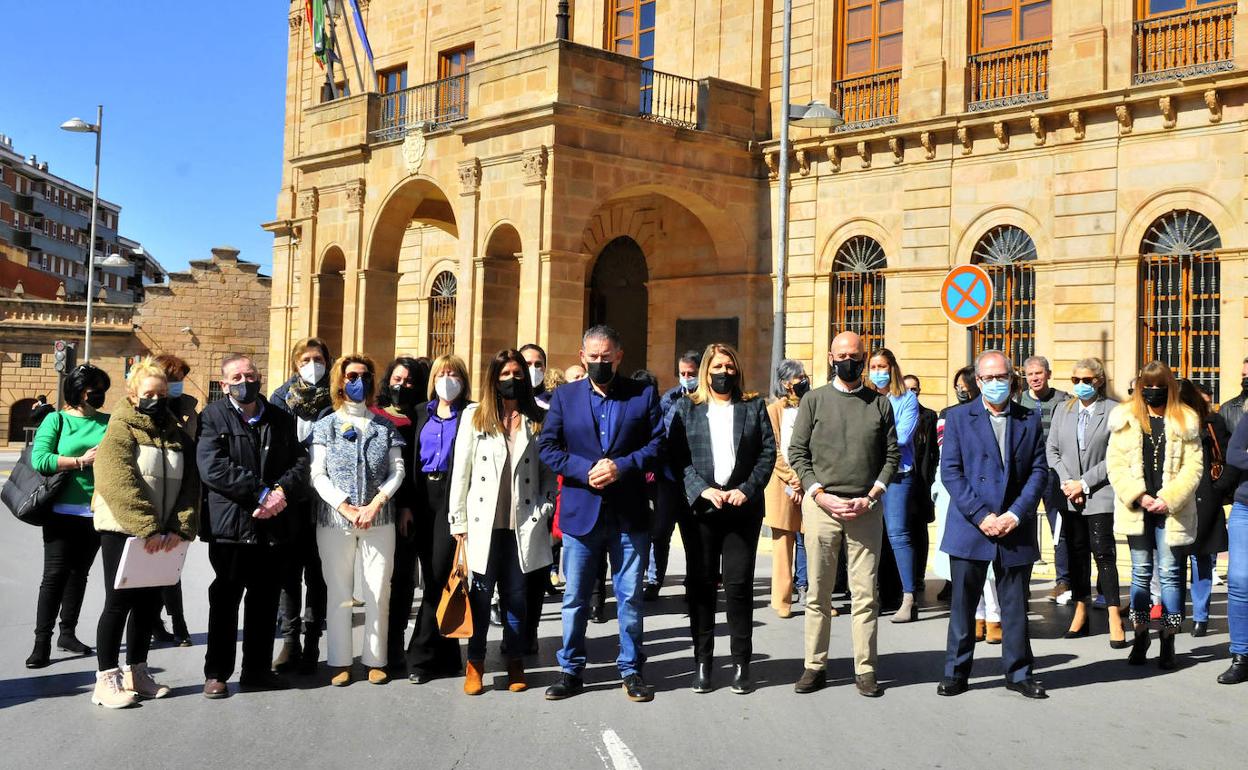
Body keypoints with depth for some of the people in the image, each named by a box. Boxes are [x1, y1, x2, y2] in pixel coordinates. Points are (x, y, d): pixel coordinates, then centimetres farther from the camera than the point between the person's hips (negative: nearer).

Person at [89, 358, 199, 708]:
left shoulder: (175, 434, 11)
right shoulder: (121, 430, -6)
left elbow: (189, 484, 3)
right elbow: (119, 484, -19)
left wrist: (180, 528, -11)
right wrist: (147, 529, -25)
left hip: (161, 534, 6)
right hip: (122, 531, -5)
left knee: (148, 602, 10)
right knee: (119, 601, -3)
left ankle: (136, 672, 21)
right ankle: (107, 678, 5)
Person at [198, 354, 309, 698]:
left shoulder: (281, 419, 13)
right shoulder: (213, 417, 0)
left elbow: (300, 462, 6)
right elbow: (212, 467, -13)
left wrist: (282, 491, -14)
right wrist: (261, 492, -17)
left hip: (274, 526, 4)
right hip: (230, 525, -4)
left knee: (265, 602, 11)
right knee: (225, 602, 5)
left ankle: (258, 668, 23)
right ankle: (216, 673, 16)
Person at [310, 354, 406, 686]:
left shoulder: (385, 427, 9)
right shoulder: (325, 426, 5)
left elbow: (397, 471, 4)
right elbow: (318, 475, -2)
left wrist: (375, 505, -10)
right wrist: (346, 508, -13)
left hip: (379, 520, 1)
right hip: (334, 521, -1)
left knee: (379, 592, 2)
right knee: (339, 593, 4)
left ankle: (375, 659, 13)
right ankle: (340, 661, 14)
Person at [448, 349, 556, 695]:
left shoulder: (538, 420, 8)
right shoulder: (474, 416, 5)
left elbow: (549, 472, 10)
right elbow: (461, 471, 4)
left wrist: (544, 511, -1)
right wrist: (459, 521, 0)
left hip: (523, 526, 1)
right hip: (483, 523, -1)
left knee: (516, 597, 6)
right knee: (480, 595, 2)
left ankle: (515, 663, 19)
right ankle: (475, 665, 15)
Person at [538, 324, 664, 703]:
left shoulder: (643, 395, 3)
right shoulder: (564, 396, 7)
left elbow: (657, 445, -1)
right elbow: (548, 447, 2)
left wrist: (621, 467, -16)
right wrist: (586, 470, -12)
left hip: (629, 513, -1)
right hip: (580, 512, 1)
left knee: (630, 597, 7)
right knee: (574, 598, 8)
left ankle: (631, 670, 20)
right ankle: (571, 671, 21)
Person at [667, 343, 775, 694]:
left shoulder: (754, 407, 12)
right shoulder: (686, 408, 10)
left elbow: (768, 452, 5)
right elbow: (677, 457, 0)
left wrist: (746, 490, -8)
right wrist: (703, 490, -12)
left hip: (743, 508, 0)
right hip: (699, 508, 0)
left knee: (739, 585, -2)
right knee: (700, 584, 4)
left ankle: (741, 664, 6)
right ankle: (702, 662, 12)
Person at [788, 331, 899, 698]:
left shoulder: (880, 403, 9)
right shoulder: (814, 400, 7)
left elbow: (892, 455, 7)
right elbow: (797, 453, 3)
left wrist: (870, 498, -5)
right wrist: (821, 495, -8)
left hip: (866, 507, 0)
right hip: (820, 504, 0)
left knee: (865, 592, 1)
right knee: (818, 591, 5)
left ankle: (865, 669, 9)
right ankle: (815, 665, 13)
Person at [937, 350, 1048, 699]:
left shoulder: (1030, 419, 8)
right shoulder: (959, 417, 2)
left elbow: (1039, 471, 4)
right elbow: (950, 472, -4)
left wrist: (1016, 514, -9)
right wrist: (981, 516, -12)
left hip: (1016, 529, 2)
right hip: (969, 527, -1)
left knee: (1015, 605, 10)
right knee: (962, 604, 6)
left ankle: (1018, 672, 23)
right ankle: (956, 672, 16)